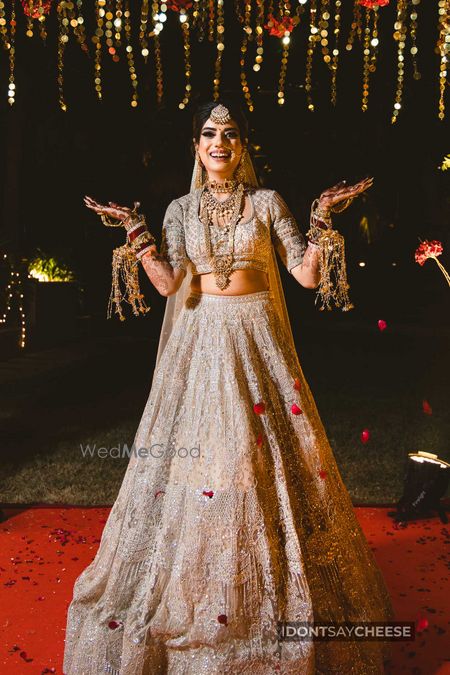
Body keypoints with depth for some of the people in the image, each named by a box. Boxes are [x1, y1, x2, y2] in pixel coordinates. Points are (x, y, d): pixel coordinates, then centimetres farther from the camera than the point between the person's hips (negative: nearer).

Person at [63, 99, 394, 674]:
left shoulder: (268, 202, 5)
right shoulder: (180, 210, 8)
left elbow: (307, 274, -1)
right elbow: (170, 284, -5)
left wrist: (322, 217, -8)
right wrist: (134, 231, -6)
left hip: (257, 340, -1)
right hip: (200, 342, 1)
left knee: (264, 459, 0)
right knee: (194, 454, 3)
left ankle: (277, 598, 21)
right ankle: (188, 598, 22)